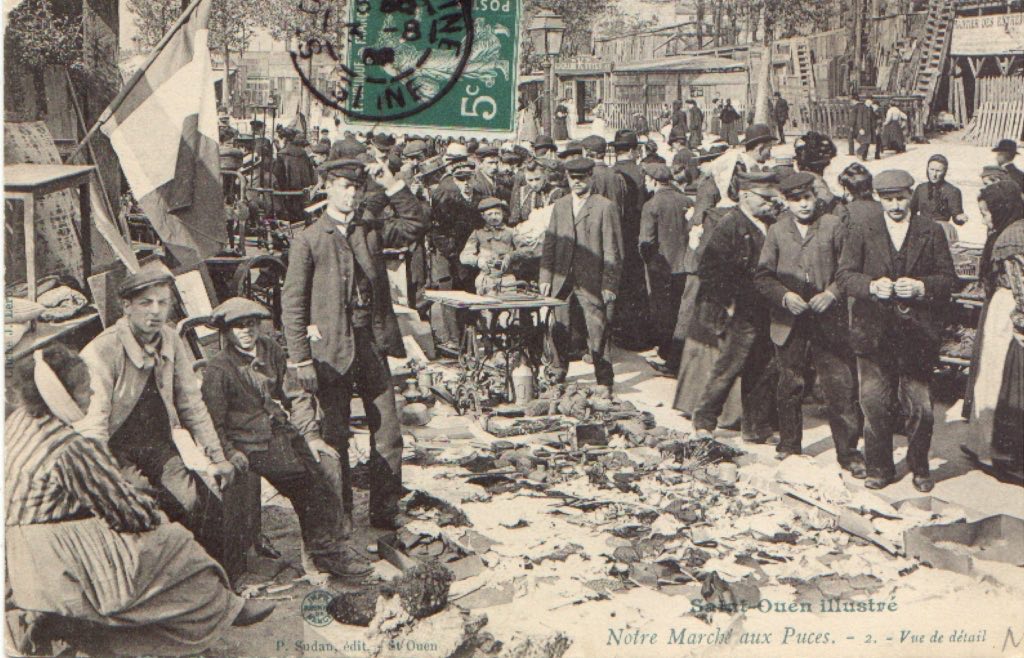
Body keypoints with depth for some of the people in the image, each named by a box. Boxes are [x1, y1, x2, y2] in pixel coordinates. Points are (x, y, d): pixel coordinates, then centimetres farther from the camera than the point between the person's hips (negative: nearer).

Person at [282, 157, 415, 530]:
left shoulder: (370, 226, 8)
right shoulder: (309, 240, -4)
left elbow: (414, 220, 17)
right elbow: (292, 303, -5)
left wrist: (392, 185, 1)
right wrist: (300, 360, -10)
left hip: (372, 343, 4)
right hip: (332, 348, -4)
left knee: (388, 433, 5)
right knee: (335, 437, 6)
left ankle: (385, 515, 17)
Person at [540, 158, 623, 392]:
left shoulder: (605, 207, -1)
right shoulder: (559, 206, 14)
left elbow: (612, 249, -4)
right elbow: (549, 243, 14)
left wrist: (609, 284, -9)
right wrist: (545, 276, 6)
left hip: (592, 283, -4)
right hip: (562, 281, 4)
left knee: (598, 332, -1)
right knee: (558, 330, 9)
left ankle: (604, 381, 8)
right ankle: (557, 374, 25)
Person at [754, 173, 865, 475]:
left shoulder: (833, 226, 2)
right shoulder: (777, 231, 7)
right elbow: (762, 276, 5)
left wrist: (832, 293, -13)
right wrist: (784, 296, -11)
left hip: (829, 321, -2)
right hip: (790, 324, 2)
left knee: (841, 387, -3)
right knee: (791, 387, 12)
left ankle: (848, 452, 7)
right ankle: (789, 443, 29)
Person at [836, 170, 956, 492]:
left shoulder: (932, 232, 5)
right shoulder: (860, 229, 5)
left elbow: (948, 278, 4)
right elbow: (844, 275, 1)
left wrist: (921, 286, -15)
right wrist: (872, 286, -17)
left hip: (918, 331, 0)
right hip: (874, 330, 0)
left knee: (920, 406, 4)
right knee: (874, 404, 3)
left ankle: (920, 468, 23)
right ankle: (879, 468, 19)